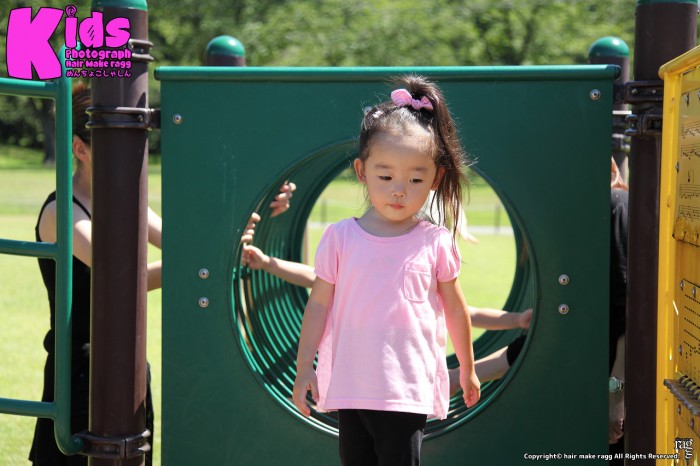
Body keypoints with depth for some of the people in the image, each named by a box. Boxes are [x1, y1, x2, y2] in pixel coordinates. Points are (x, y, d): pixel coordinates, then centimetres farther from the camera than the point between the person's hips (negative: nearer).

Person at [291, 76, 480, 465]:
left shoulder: (435, 243, -1)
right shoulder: (340, 237, 0)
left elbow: (455, 309, 10)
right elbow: (319, 304, 4)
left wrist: (468, 369, 18)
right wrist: (304, 367, 3)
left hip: (408, 389, -2)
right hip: (350, 387, 2)